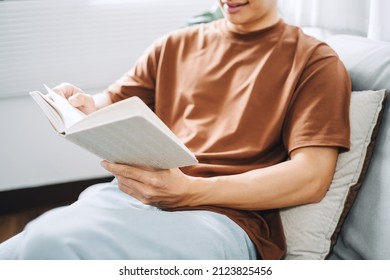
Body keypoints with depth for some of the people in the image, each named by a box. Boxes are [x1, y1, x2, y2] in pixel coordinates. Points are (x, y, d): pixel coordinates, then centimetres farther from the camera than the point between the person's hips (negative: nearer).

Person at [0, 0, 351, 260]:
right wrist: (86, 108, -5)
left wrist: (190, 191, -16)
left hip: (226, 216, -4)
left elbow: (311, 178, -4)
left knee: (50, 248, -29)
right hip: (130, 195, 5)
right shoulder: (176, 45, 20)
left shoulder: (315, 62, 7)